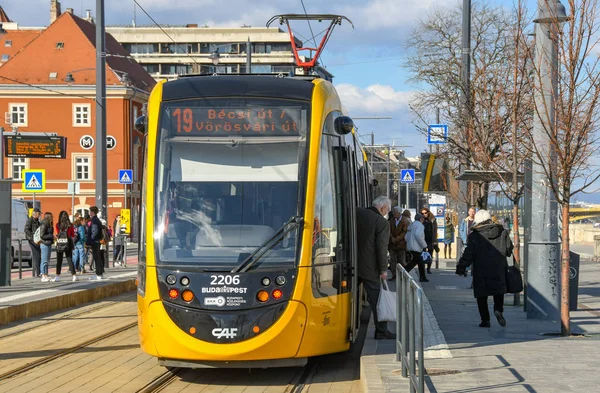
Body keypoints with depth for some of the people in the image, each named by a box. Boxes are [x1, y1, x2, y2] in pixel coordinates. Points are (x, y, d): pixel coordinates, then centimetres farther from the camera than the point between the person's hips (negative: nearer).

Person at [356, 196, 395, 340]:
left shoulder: (357, 213, 3)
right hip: (369, 268, -5)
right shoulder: (382, 223, -12)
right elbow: (382, 248, -14)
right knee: (376, 299, 2)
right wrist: (383, 270, -8)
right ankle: (381, 331, 5)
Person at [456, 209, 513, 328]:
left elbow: (468, 254, -9)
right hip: (499, 269, 3)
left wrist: (461, 268, -1)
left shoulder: (474, 236, -8)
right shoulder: (502, 232, 3)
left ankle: (485, 319, 3)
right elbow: (509, 250, 9)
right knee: (499, 291, 16)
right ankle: (498, 309, -10)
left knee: (482, 296, 7)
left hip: (481, 271, -2)